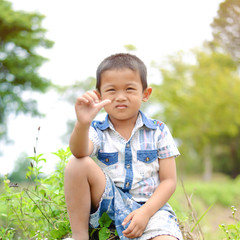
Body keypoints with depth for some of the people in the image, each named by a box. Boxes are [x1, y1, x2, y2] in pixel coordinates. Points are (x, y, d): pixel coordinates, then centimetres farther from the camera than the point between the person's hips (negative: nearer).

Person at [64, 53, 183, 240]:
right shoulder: (97, 131, 2)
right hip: (108, 201, 2)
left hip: (149, 206, -2)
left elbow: (168, 181, 0)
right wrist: (82, 124, -45)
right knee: (78, 163, -25)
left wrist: (145, 212, -15)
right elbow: (80, 152, -23)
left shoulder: (158, 132, 3)